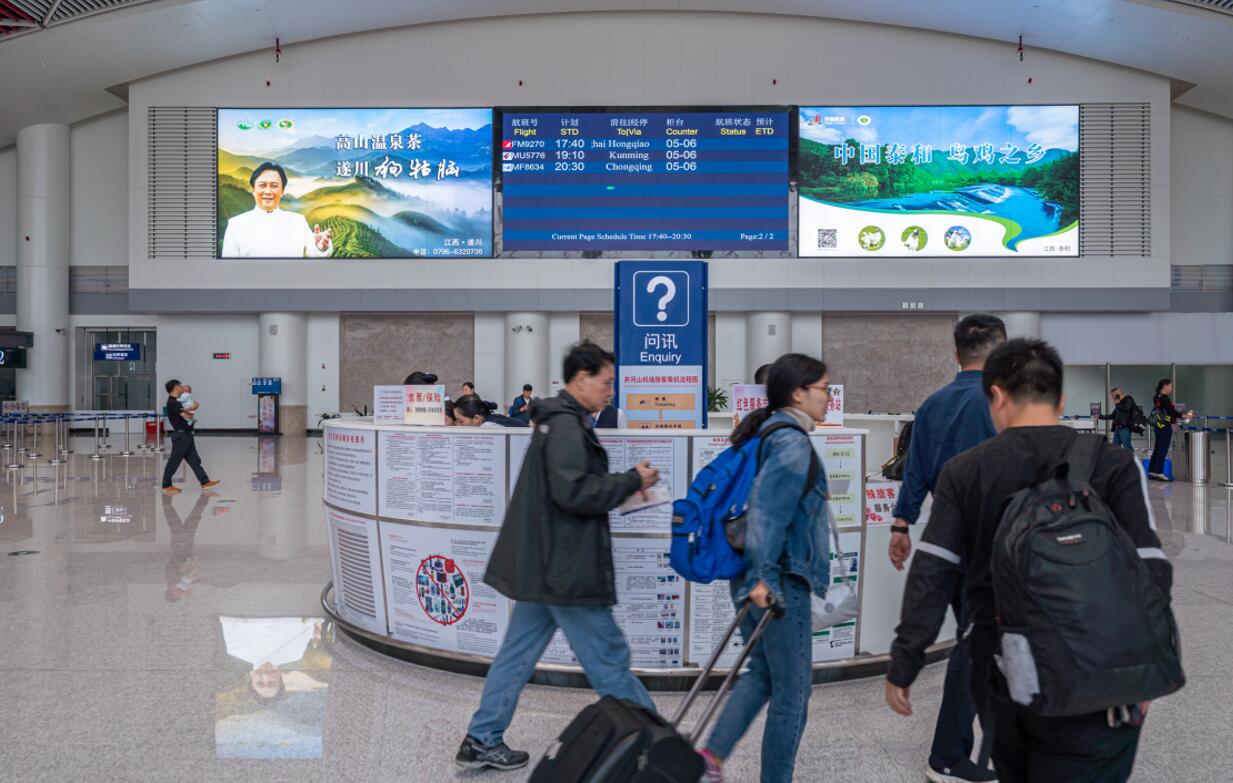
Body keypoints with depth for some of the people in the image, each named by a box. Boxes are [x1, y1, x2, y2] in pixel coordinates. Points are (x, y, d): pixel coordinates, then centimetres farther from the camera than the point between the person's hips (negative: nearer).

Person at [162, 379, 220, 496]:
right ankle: (166, 485, 8)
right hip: (181, 435, -10)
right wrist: (191, 412, 2)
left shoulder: (177, 401, 14)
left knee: (194, 460, 9)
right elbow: (187, 416, -21)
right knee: (174, 461, -1)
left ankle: (205, 482, 10)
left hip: (186, 435, 10)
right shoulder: (172, 403, -16)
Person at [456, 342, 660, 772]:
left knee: (518, 652, 14)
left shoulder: (557, 421, 16)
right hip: (567, 569, -10)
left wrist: (624, 485, 10)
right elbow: (574, 492, -25)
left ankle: (482, 741, 22)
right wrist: (632, 480, -15)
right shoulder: (567, 425, -17)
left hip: (541, 565, 10)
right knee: (608, 657, 2)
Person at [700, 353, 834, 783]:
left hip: (754, 578, 9)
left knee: (764, 671, 21)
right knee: (792, 690, 5)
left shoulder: (765, 432, 12)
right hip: (782, 583, -9)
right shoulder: (793, 442, -16)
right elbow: (766, 506, -26)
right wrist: (765, 576, -26)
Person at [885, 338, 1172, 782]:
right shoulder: (1114, 464, -5)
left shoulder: (964, 470, -1)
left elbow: (931, 575, -5)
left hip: (998, 678, 2)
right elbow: (1149, 572, -10)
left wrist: (903, 664, 0)